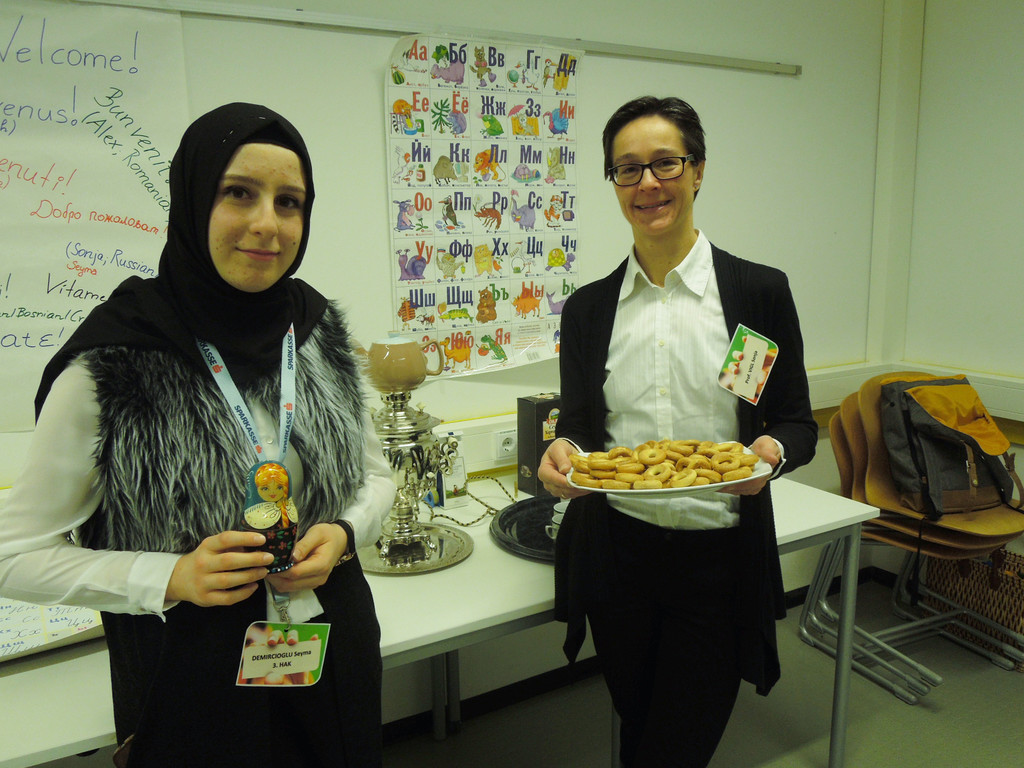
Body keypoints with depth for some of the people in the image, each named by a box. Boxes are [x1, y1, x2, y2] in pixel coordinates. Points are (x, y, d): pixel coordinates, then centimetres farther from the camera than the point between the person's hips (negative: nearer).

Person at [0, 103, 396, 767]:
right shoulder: (110, 364, -15)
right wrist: (170, 578, -21)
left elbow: (375, 474, 7)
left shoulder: (320, 331, -4)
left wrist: (343, 533, -12)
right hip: (195, 682, -3)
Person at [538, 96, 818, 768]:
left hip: (720, 558, -2)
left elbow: (797, 422, 1)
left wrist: (772, 450, -21)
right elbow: (577, 425, 7)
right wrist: (561, 455, -16)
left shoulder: (761, 291, -3)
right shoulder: (587, 308, 2)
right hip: (616, 554, 3)